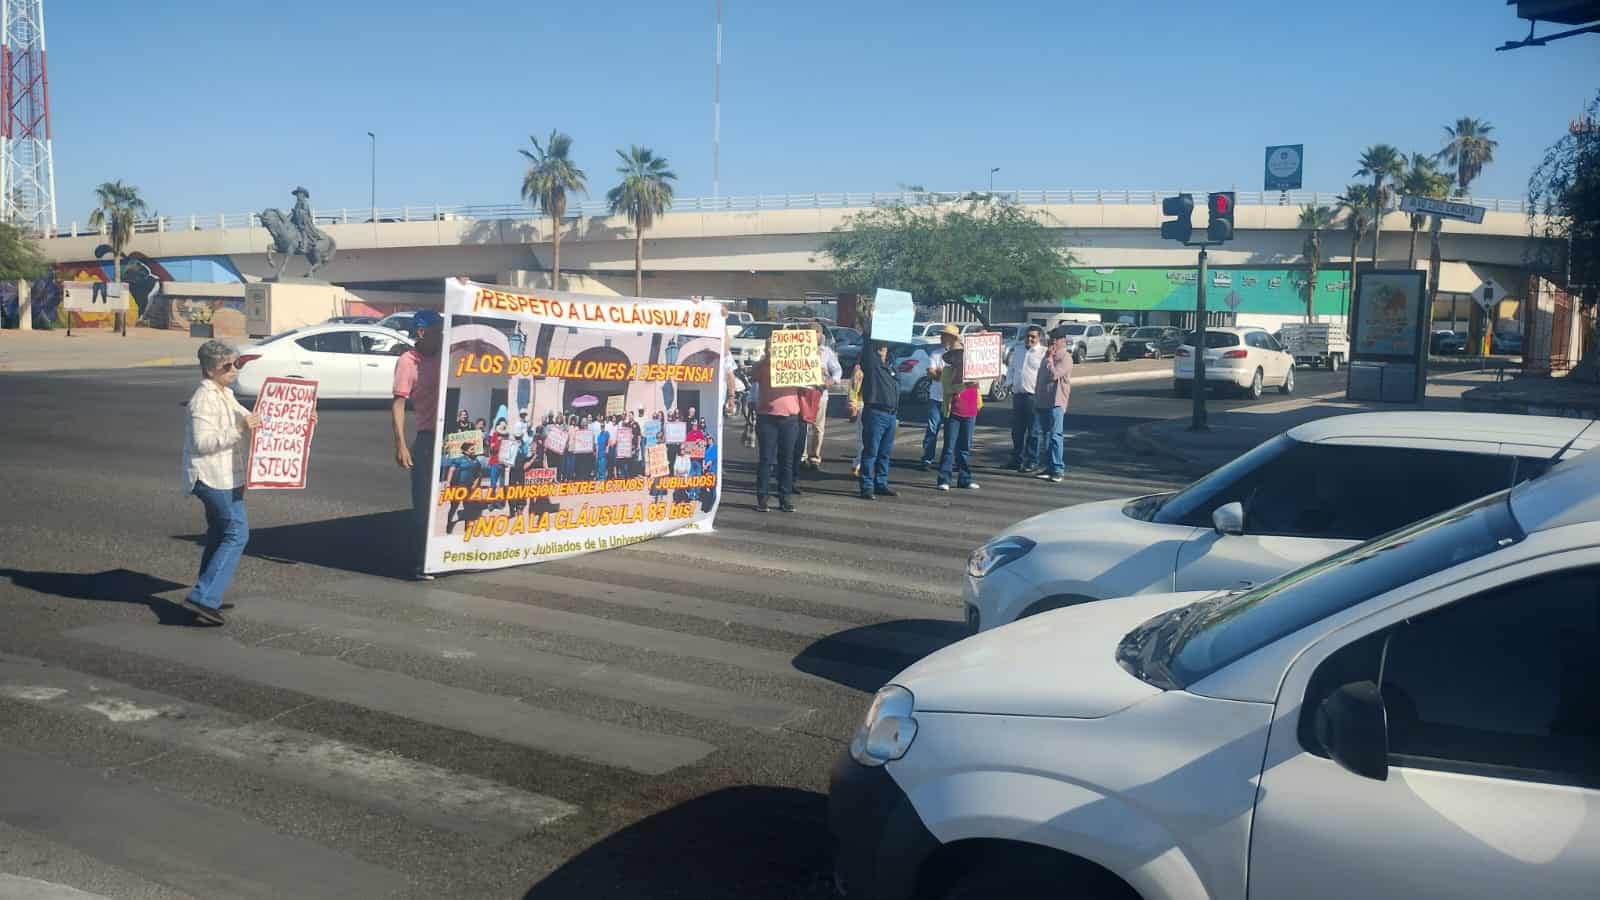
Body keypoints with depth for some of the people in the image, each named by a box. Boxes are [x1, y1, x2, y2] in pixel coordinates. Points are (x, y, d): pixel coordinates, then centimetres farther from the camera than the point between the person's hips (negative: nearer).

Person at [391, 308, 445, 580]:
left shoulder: (440, 358, 12)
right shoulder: (408, 361, -7)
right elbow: (398, 404, -11)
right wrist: (400, 445, -19)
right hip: (427, 439, -6)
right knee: (424, 504, -2)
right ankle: (419, 565, 4)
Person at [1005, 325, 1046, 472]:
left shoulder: (1044, 353, -4)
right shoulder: (1017, 350, 16)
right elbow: (1011, 368, 23)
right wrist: (1009, 383, 8)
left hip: (1034, 396, -6)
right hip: (1017, 394, 6)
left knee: (1033, 431, 0)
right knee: (1017, 430, 12)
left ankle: (1032, 461, 6)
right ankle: (1017, 459, 23)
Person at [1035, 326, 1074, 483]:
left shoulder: (1065, 358, -9)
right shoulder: (1048, 356, 18)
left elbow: (1054, 375, -22)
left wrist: (1050, 357, -14)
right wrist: (1037, 397, 19)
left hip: (1056, 403, -9)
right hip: (1043, 401, 9)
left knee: (1055, 435, -10)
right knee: (1045, 435, 10)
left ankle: (1057, 470, -10)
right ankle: (1049, 467, 17)